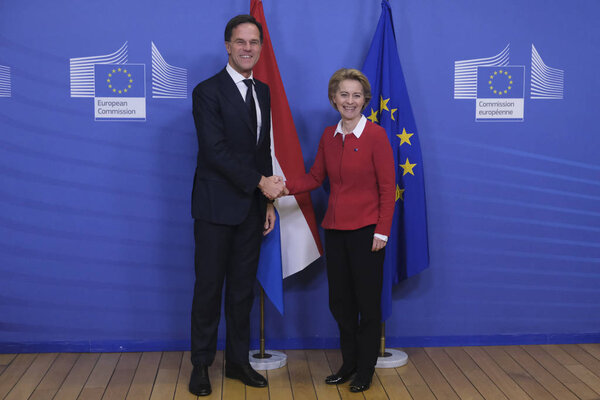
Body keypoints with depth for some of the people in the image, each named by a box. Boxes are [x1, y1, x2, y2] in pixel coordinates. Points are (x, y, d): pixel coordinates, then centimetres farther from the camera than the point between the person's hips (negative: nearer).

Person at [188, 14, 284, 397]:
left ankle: (238, 361, 24)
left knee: (243, 287, 12)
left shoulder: (262, 92, 12)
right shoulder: (208, 91, -9)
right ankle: (201, 365, 17)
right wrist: (261, 182, -17)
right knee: (209, 287, 3)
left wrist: (269, 203, 10)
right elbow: (216, 150, -16)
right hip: (217, 207, -6)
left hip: (251, 207, 6)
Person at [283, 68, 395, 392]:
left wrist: (382, 231, -13)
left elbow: (387, 187, -10)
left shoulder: (375, 135, -10)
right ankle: (349, 362, 29)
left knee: (368, 302, 5)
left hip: (366, 230, -5)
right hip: (335, 229, 6)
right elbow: (316, 177, 12)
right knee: (339, 302, 12)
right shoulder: (329, 136, 7)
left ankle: (366, 369, 21)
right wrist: (287, 187, -4)